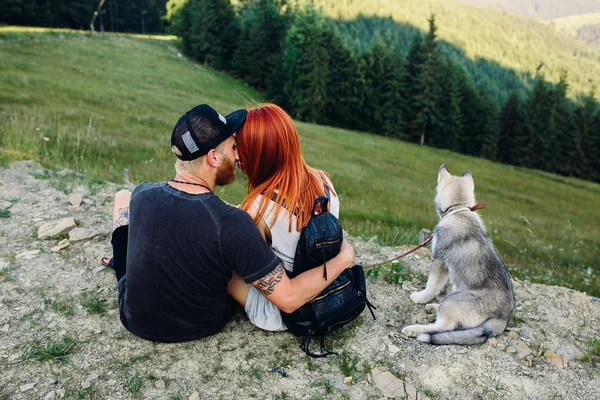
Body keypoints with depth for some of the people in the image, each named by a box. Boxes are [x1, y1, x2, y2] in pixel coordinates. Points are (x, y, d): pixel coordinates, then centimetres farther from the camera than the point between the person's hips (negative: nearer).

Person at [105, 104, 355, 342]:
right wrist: (342, 260, -15)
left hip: (135, 319, 2)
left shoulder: (142, 195, -21)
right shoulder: (232, 224, -33)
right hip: (202, 325, -1)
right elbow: (289, 299, -27)